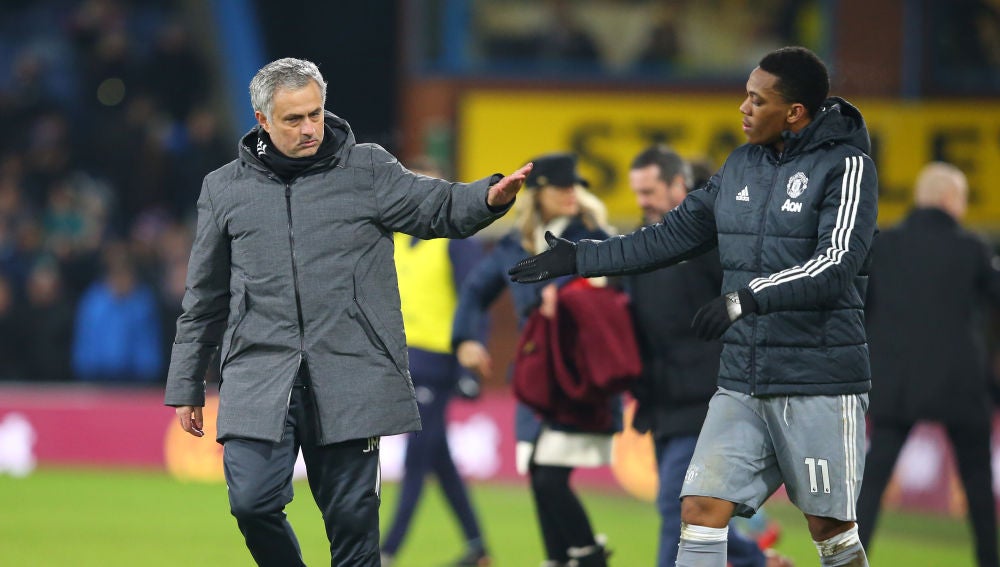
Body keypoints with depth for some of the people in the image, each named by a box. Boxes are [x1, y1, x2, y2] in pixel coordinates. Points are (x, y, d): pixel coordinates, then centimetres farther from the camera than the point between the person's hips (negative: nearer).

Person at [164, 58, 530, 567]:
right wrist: (186, 386, 16)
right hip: (259, 382, 1)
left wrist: (490, 196, -29)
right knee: (252, 502, -12)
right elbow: (204, 300, 16)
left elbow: (438, 207, -7)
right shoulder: (225, 189, 10)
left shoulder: (367, 171, 5)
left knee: (351, 516, 0)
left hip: (350, 378, -1)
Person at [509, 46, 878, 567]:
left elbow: (835, 266, -23)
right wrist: (579, 258, 17)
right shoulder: (741, 165, 11)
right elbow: (675, 236, 19)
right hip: (743, 382, 6)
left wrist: (746, 298, -33)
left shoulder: (846, 167, -10)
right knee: (700, 509, -5)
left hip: (821, 385, -6)